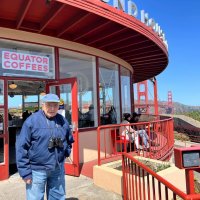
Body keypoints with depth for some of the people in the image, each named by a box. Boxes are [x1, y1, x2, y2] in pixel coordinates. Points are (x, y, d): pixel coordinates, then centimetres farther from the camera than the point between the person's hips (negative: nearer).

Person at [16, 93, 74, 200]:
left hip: (58, 169, 4)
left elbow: (69, 140, 18)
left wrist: (65, 153, 5)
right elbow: (21, 147, -11)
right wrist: (25, 172, -12)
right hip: (37, 170, -4)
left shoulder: (63, 121, 2)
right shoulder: (32, 121, -11)